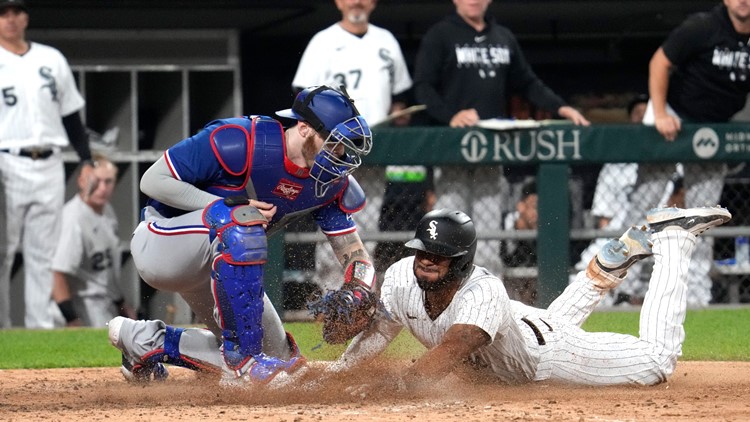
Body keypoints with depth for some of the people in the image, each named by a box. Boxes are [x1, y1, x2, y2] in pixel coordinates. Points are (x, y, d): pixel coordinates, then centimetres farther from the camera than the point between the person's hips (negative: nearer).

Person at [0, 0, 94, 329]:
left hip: (49, 166, 4)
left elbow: (71, 114, 19)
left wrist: (86, 161, 12)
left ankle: (41, 328, 7)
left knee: (43, 253, 5)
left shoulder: (52, 59, 14)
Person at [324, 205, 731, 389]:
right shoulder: (401, 277, -27)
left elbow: (448, 353, -59)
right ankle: (613, 259, 48)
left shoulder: (482, 293, -46)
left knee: (658, 360, 5)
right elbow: (379, 329, -12)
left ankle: (672, 238, 20)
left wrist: (393, 384, -72)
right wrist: (336, 371, -27)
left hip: (545, 354, -6)